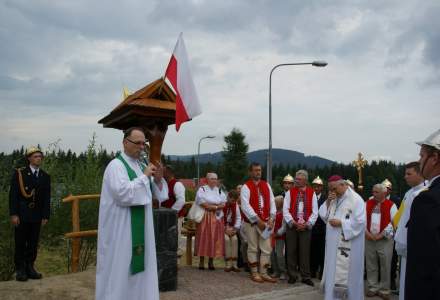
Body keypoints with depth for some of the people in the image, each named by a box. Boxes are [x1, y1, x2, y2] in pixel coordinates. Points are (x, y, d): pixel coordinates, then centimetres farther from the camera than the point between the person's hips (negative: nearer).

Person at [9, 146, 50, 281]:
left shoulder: (45, 177, 8)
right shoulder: (19, 173, -3)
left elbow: (47, 198, 8)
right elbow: (13, 195, -6)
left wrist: (45, 216, 1)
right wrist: (14, 214, -12)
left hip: (36, 216, 3)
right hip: (22, 215, -3)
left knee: (33, 244, 7)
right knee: (20, 243, 3)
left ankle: (29, 267, 16)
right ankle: (20, 269, 12)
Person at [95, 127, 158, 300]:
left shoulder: (141, 166, 12)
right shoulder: (116, 165, -11)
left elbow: (151, 196, 15)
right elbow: (123, 194, -25)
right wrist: (144, 177, -16)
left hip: (139, 230, 8)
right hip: (121, 229, -7)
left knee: (137, 268, 12)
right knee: (120, 269, 0)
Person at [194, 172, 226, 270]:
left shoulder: (219, 191, 15)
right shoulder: (202, 189, 2)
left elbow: (223, 204, 4)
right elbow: (202, 203, -11)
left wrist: (212, 206, -13)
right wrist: (216, 206, -9)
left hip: (217, 218, 4)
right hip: (205, 217, -4)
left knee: (215, 239, 1)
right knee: (204, 238, -5)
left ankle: (211, 261, 9)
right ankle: (201, 261, 3)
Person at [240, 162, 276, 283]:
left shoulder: (266, 185, 10)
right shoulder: (246, 187, -6)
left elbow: (272, 202, 7)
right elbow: (245, 206, -15)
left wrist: (271, 218, -6)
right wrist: (257, 219, -18)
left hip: (265, 222, 4)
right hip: (251, 222, -4)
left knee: (266, 249, 4)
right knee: (253, 249, 5)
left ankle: (263, 273, 14)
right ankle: (254, 273, 15)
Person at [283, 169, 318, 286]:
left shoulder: (312, 193, 2)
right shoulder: (290, 192, 2)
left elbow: (315, 212, 1)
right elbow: (285, 210, -2)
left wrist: (307, 224, -10)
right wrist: (294, 223, -11)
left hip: (306, 227, 0)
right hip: (292, 226, 1)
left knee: (305, 252, 2)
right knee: (291, 251, 5)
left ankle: (306, 277, 12)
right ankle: (292, 275, 16)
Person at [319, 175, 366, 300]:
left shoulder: (356, 199, -11)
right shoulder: (333, 199, 12)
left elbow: (360, 221, -17)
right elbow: (323, 215, 9)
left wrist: (340, 223, -18)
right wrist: (328, 202, -5)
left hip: (347, 245, -7)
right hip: (333, 243, 7)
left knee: (345, 274, -3)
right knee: (332, 272, 11)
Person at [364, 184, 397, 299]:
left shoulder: (391, 205, -4)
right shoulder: (368, 204, 7)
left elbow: (394, 223, -9)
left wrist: (381, 235, -12)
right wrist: (367, 233, -8)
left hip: (385, 240, -3)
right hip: (369, 239, 3)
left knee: (385, 266, 2)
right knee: (371, 265, 8)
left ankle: (384, 290, 14)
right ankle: (372, 287, 20)